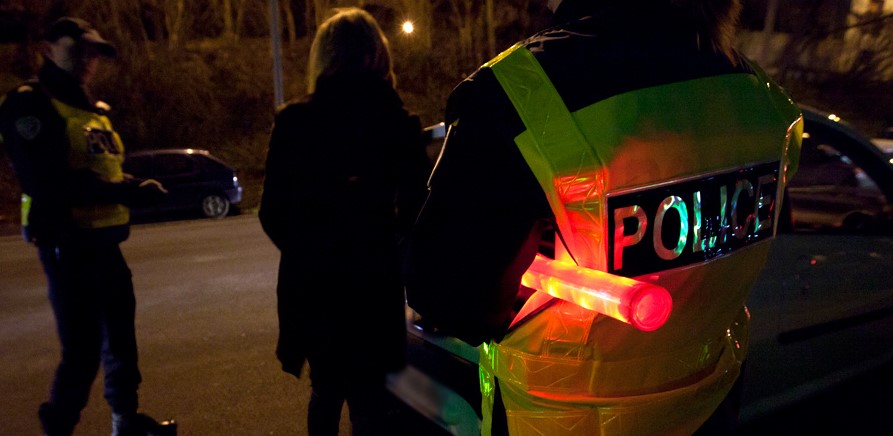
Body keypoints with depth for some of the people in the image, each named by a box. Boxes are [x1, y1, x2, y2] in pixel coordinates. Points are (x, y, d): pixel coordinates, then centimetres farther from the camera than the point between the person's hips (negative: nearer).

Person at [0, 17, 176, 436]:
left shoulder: (91, 109, 17)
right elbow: (48, 182, -23)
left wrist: (134, 187, -8)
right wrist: (125, 192, -23)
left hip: (102, 241, 9)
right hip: (67, 244, -9)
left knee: (119, 334, 18)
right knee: (83, 348, -6)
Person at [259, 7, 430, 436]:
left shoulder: (293, 121, -4)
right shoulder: (396, 121, -8)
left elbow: (272, 212, -2)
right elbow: (414, 206, -5)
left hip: (309, 281, 2)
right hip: (372, 280, -2)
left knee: (325, 389, 23)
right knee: (367, 398, 10)